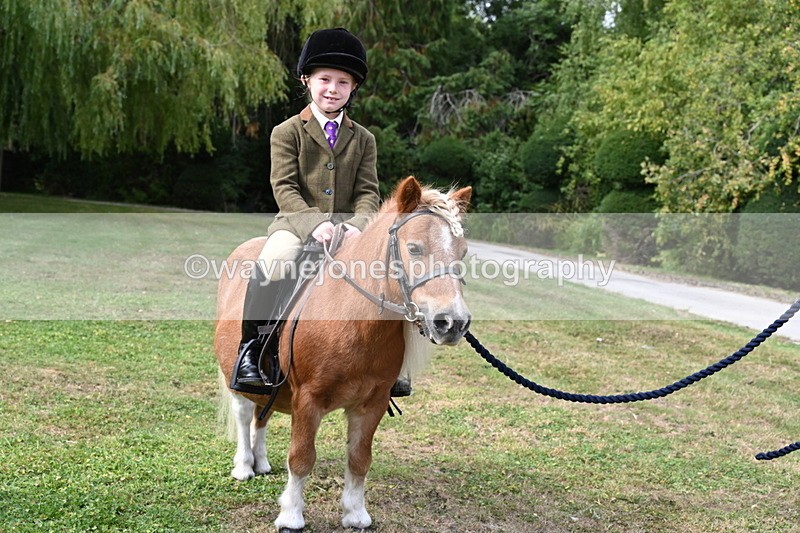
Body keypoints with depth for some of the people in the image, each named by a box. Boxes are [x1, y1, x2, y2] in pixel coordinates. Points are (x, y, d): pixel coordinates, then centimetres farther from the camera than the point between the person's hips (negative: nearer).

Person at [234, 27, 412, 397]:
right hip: (296, 223, -2)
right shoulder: (286, 133, 5)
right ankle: (251, 347, -12)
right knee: (272, 265, -34)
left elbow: (368, 193, 5)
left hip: (349, 225, 3)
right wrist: (314, 222, -23)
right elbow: (284, 189, -6)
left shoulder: (363, 139, 14)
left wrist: (357, 224, -17)